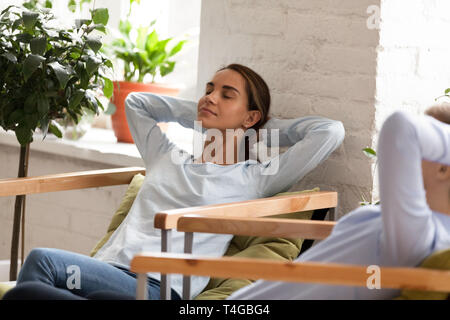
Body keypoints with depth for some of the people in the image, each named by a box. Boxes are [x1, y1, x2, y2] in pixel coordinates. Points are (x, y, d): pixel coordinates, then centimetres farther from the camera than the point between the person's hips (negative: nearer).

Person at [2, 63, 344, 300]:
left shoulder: (253, 178, 13)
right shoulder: (167, 157, 31)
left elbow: (331, 131, 8)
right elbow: (135, 102, 48)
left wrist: (268, 126, 23)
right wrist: (199, 114, 39)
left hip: (157, 286, -6)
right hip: (105, 269, 6)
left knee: (43, 260, -32)